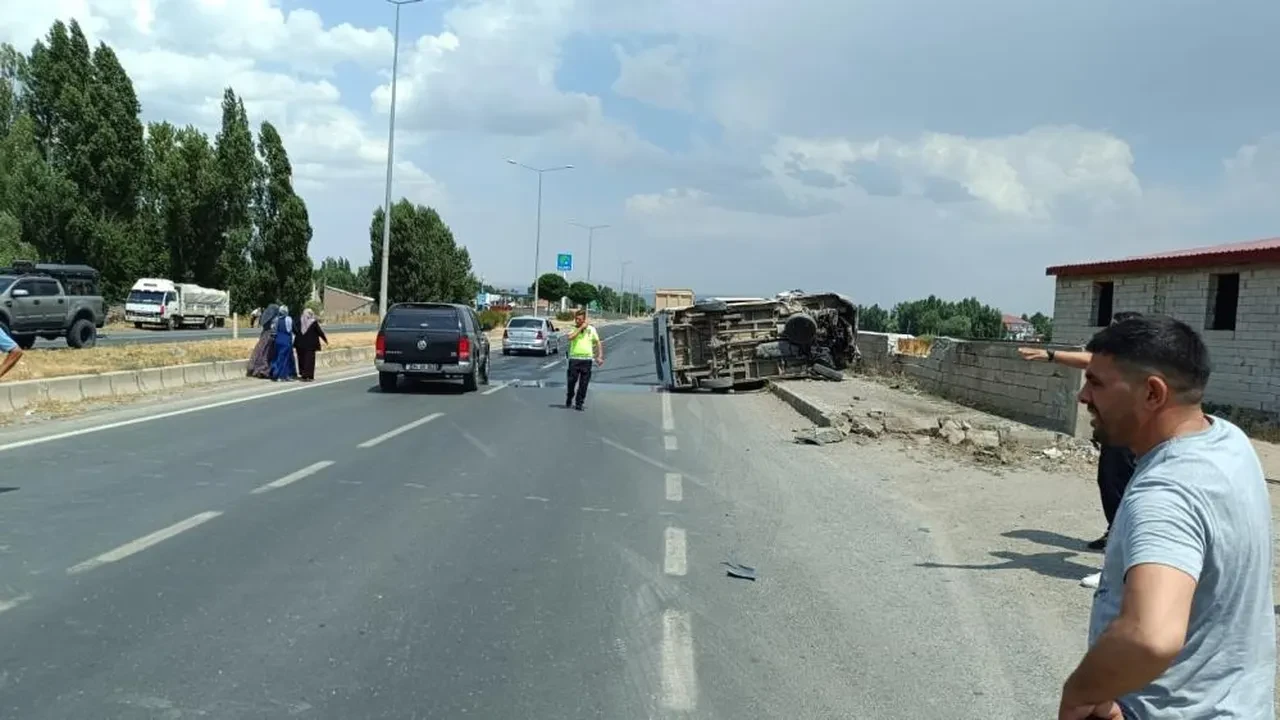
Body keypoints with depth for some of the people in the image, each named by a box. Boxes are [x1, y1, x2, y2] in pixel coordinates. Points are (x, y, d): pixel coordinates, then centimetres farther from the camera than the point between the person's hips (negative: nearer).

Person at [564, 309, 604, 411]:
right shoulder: (573, 329, 4)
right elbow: (570, 337, -18)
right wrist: (581, 328, -13)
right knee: (571, 381, 1)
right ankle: (569, 400, 21)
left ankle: (579, 403, 8)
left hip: (587, 359, 1)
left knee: (584, 383, 0)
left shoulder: (591, 329, 7)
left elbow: (598, 343, 13)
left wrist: (600, 356, 4)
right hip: (574, 358, -1)